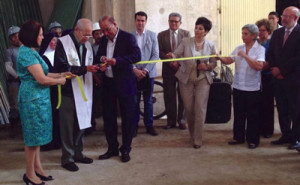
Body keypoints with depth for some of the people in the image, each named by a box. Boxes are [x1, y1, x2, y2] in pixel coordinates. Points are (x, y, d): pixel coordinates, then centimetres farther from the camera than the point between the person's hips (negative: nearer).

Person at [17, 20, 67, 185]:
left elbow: (41, 73, 15)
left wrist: (60, 74, 9)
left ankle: (37, 168, 26)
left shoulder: (30, 51, 13)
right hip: (33, 98, -10)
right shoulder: (27, 53, -18)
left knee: (36, 134, 15)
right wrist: (60, 81, -6)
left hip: (38, 98, 10)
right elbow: (42, 79, -21)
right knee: (33, 135, 0)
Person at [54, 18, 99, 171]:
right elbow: (62, 68, -19)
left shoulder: (87, 45, 11)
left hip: (83, 90, 7)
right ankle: (67, 158, 13)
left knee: (82, 123, 14)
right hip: (68, 91, -7)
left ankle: (78, 153, 28)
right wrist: (85, 68, -24)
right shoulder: (63, 43, -11)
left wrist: (96, 67, -1)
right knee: (68, 126, 0)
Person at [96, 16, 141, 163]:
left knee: (127, 117, 4)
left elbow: (137, 56, -17)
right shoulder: (103, 40, 10)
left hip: (124, 83, -5)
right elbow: (98, 56, 19)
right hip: (108, 83, 6)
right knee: (108, 116, 10)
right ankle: (112, 148, 24)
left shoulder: (128, 37, -7)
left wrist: (117, 61, -26)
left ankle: (125, 150, 17)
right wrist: (101, 60, -5)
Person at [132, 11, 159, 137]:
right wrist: (135, 69, -14)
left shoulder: (152, 35, 4)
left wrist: (146, 70, -10)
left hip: (148, 73, 1)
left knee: (148, 101, 8)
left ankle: (149, 125, 17)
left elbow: (155, 55, -1)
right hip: (134, 73, 0)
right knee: (134, 101, 4)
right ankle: (134, 126, 14)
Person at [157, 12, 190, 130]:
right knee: (169, 96, 2)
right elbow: (160, 52, 1)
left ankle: (182, 120, 13)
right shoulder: (161, 35, 7)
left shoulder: (186, 34, 6)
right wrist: (170, 62, -11)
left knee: (183, 95, 3)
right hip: (168, 68, 1)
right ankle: (171, 121, 10)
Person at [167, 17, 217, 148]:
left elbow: (214, 62, 8)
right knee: (189, 108, 5)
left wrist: (207, 66, -13)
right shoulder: (186, 42, -2)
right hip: (186, 79, 1)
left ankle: (197, 140, 1)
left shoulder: (210, 45, 0)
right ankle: (192, 134, 28)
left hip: (203, 79, 0)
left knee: (200, 108, -8)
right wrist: (172, 56, -30)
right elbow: (177, 54, -6)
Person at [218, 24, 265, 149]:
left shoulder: (260, 49, -6)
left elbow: (259, 66, -20)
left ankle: (252, 140, 16)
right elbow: (228, 60, 3)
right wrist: (220, 58, -16)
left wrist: (245, 56, -20)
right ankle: (238, 137, 24)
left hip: (252, 87, -5)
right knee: (238, 113, 12)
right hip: (238, 86, 5)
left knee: (252, 115, 4)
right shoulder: (239, 48, 10)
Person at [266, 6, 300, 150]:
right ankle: (286, 135, 22)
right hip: (279, 78, 6)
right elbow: (270, 53, 12)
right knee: (282, 109, 11)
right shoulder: (277, 33, 12)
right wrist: (274, 68, -4)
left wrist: (281, 70, -12)